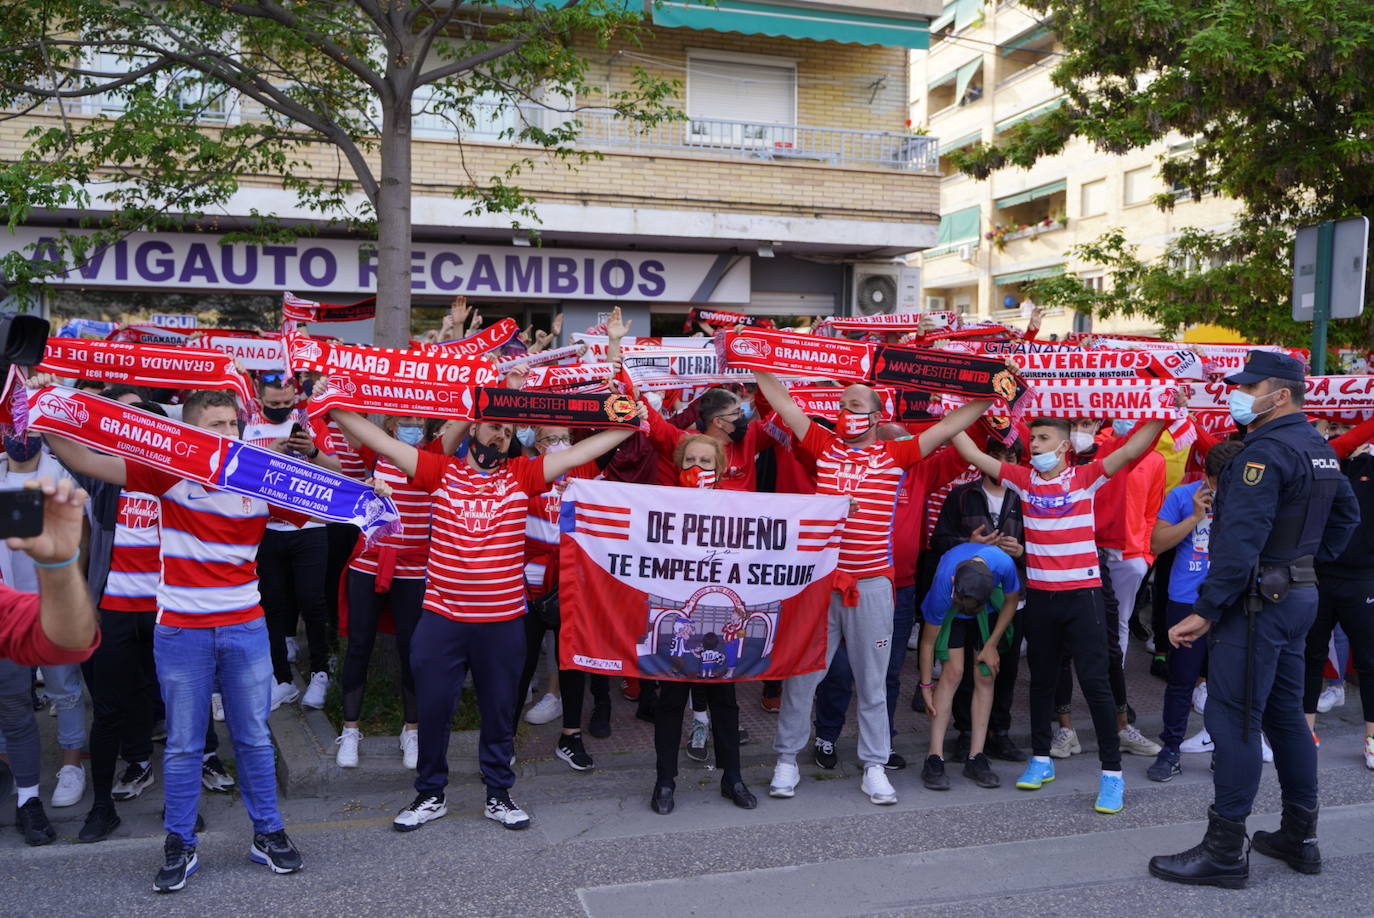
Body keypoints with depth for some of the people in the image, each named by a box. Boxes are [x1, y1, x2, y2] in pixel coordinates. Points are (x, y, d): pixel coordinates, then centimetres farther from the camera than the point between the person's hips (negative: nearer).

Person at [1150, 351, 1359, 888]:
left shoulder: (1265, 452, -18)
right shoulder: (1319, 448, 13)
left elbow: (1240, 542, -26)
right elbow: (1345, 516, 26)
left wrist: (1205, 611, -24)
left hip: (1257, 601, -10)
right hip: (1300, 596, 10)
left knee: (1234, 721, -6)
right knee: (1285, 713, 17)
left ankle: (1225, 852, -1)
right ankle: (1300, 838, 26)